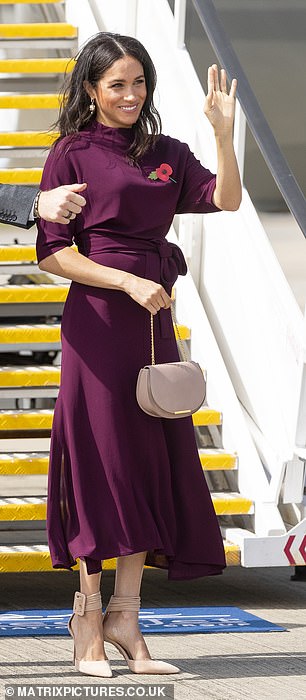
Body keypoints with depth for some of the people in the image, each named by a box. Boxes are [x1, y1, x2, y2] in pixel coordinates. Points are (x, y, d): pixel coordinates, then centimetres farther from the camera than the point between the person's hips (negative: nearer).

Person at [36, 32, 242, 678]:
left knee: (154, 458, 3)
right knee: (103, 453, -5)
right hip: (98, 316, -5)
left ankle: (125, 613, 9)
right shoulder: (73, 155, -2)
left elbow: (225, 199, -3)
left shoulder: (166, 155, 13)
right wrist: (129, 282, -15)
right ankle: (89, 613, 4)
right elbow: (53, 254, -6)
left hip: (153, 320, 5)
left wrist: (223, 131, -14)